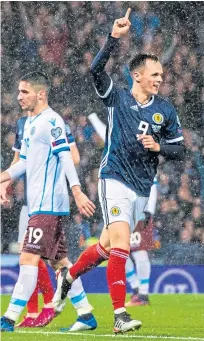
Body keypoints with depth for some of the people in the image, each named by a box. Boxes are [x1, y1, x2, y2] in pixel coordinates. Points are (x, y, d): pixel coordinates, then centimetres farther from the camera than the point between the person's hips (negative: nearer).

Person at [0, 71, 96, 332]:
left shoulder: (51, 122, -12)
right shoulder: (29, 123, 17)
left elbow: (66, 157, -19)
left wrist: (77, 193, -26)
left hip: (47, 205, -10)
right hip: (39, 204, 10)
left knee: (29, 258, -13)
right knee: (59, 260, 12)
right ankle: (86, 315, 17)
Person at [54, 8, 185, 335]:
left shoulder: (166, 111, 5)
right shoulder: (117, 97, -2)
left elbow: (179, 148, 10)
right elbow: (96, 70, -16)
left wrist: (158, 146, -11)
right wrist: (114, 38, -27)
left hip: (143, 187, 4)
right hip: (115, 180, -4)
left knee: (108, 245, 12)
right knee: (121, 242, -19)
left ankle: (69, 275, 40)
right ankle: (120, 315, -19)